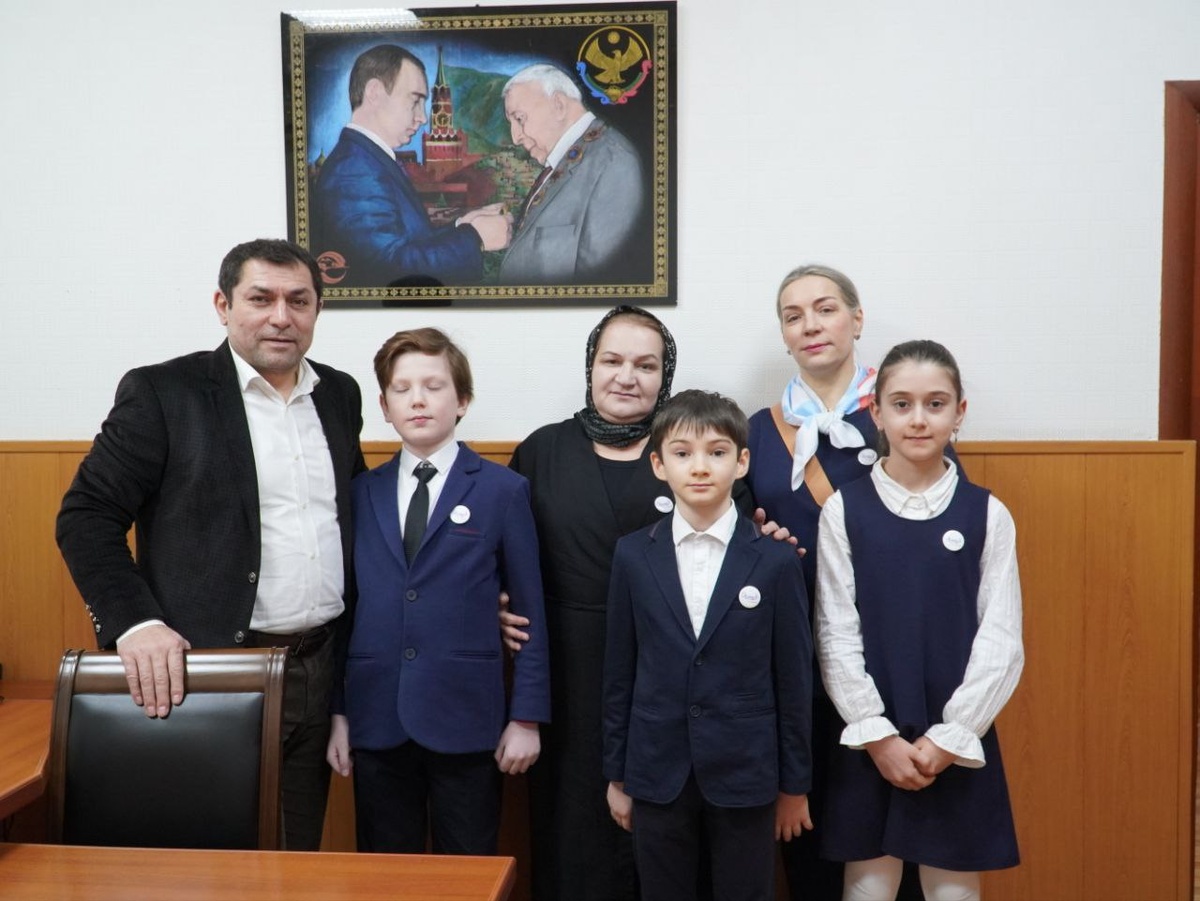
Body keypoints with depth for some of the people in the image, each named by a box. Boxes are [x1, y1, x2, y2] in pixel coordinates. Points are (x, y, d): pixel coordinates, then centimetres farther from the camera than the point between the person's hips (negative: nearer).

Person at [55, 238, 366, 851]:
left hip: (319, 667, 5)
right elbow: (87, 515, -8)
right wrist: (134, 622, -21)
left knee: (299, 856, 16)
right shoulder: (162, 392, -5)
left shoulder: (340, 394, 10)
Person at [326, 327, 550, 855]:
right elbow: (345, 604, 9)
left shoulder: (503, 490, -1)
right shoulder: (362, 493, 8)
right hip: (376, 719, 3)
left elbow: (529, 609, -1)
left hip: (465, 720, -3)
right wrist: (338, 711, 6)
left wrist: (527, 717, -4)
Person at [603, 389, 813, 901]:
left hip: (745, 774, -1)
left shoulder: (776, 561, -6)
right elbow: (619, 672, 3)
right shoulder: (633, 556, -1)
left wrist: (794, 784, 1)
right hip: (656, 773, 2)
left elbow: (794, 678, -2)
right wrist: (616, 775, 5)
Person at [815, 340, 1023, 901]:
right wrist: (877, 734, -9)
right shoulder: (844, 510, -2)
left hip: (958, 744, 0)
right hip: (869, 742, 0)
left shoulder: (987, 514, 0)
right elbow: (836, 635, -2)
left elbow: (1001, 640, -2)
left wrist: (948, 738, -9)